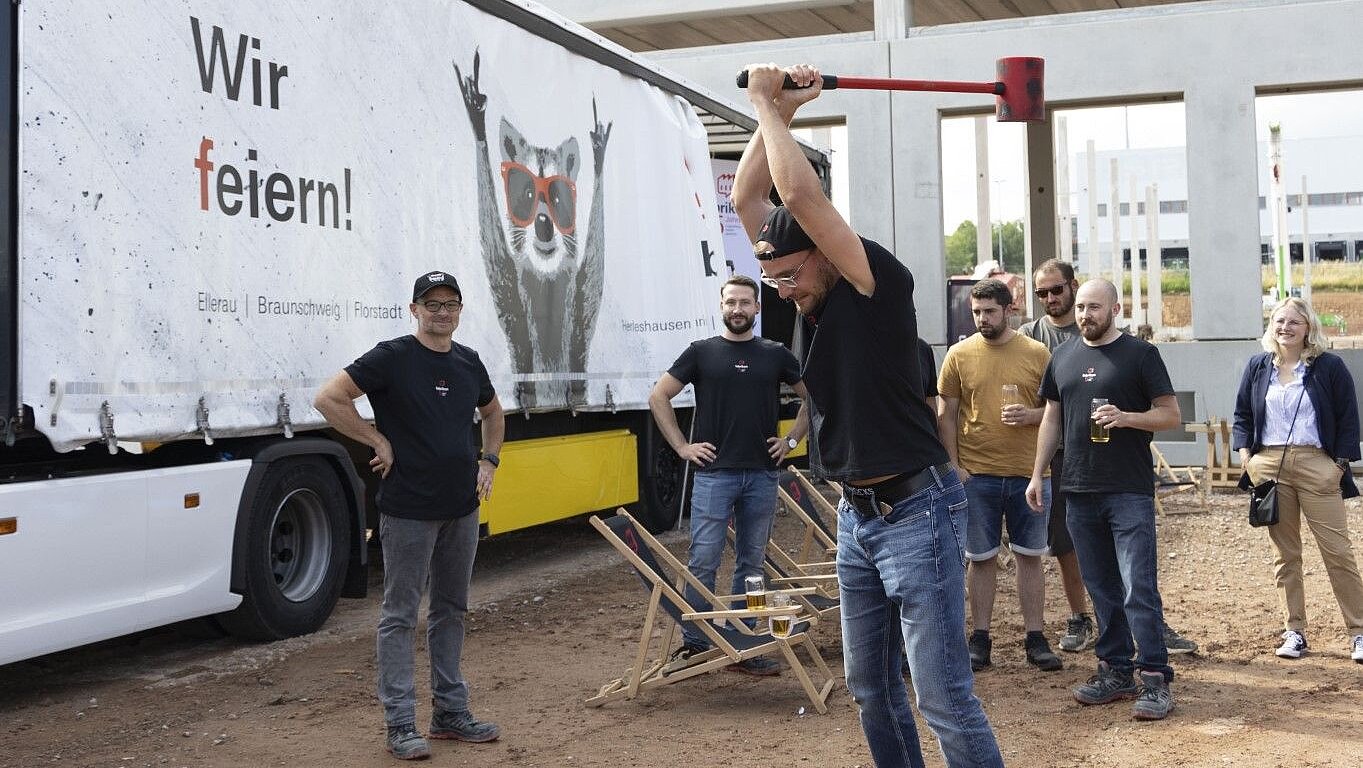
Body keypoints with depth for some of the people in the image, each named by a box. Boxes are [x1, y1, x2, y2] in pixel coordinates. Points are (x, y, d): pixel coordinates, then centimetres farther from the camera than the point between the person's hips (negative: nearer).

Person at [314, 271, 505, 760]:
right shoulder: (392, 357, -9)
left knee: (451, 610, 14)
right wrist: (378, 441, -13)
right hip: (408, 511, -6)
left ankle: (451, 712, 24)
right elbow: (328, 399, -16)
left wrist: (488, 461, 13)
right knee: (400, 616, 1)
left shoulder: (468, 361, 9)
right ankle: (400, 724, 7)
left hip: (462, 508, 7)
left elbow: (492, 412, 27)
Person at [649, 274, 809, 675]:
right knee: (703, 561, -4)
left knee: (751, 563, 8)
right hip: (714, 472, -2)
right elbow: (658, 397, 4)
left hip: (762, 474, 2)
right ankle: (694, 644, 6)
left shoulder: (775, 354, 8)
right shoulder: (702, 352, 3)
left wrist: (792, 439, 7)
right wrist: (683, 447, -1)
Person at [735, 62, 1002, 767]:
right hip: (855, 515, 8)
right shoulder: (811, 292, 8)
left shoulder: (880, 282, -13)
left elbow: (800, 195, -23)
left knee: (944, 698, -7)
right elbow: (746, 199, 8)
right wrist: (779, 112, 1)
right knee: (870, 688, 15)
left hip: (915, 511, -8)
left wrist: (766, 104, -12)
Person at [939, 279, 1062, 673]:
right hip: (976, 474, 0)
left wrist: (1031, 415, -14)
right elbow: (946, 415, 4)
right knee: (982, 559, 7)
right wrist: (953, 465, -3)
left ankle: (1035, 639, 16)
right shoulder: (959, 355, 2)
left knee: (1029, 556, 7)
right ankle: (980, 640, 16)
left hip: (1028, 473, 0)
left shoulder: (1037, 353, 2)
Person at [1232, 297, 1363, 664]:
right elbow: (1242, 414, 16)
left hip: (1316, 465, -3)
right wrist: (1245, 454, 4)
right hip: (1269, 465, 3)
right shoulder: (1257, 367, 11)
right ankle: (1294, 631, 13)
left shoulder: (1329, 367, 2)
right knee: (1284, 553, 7)